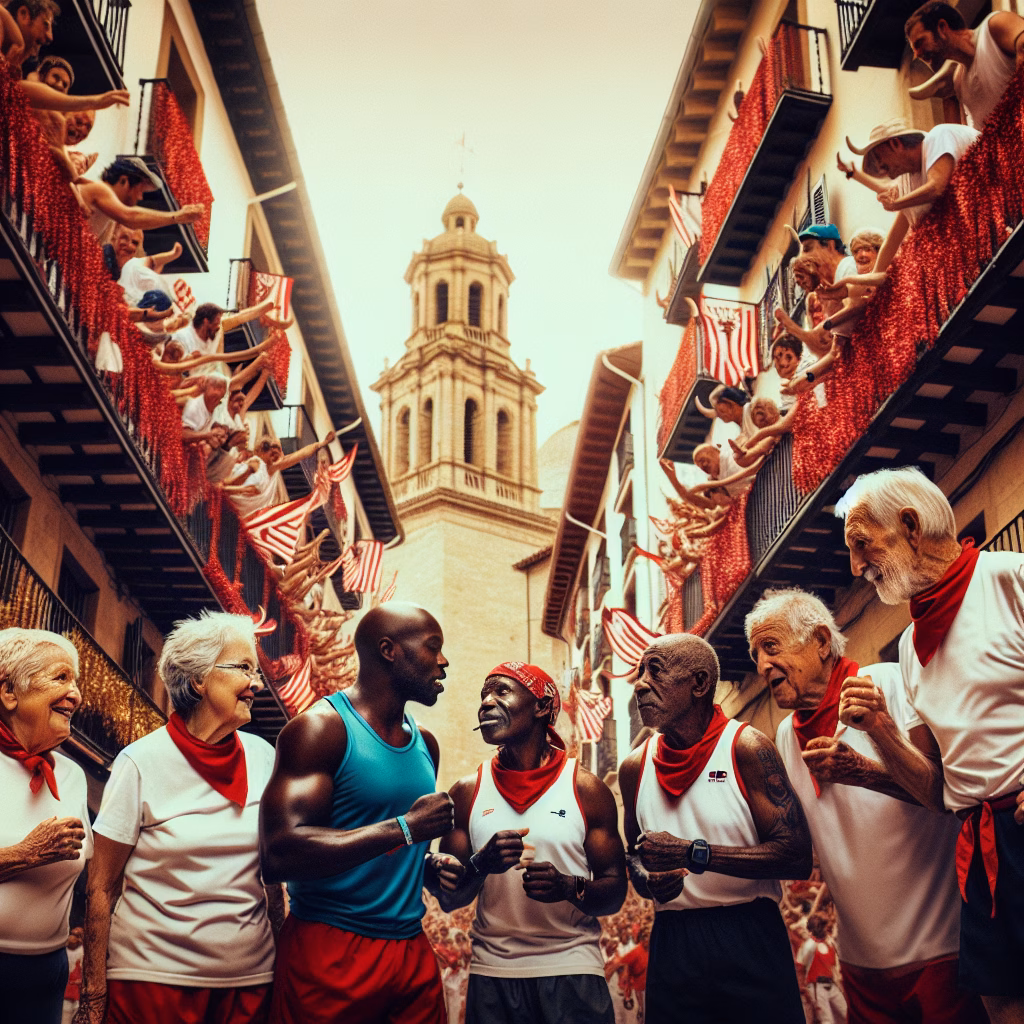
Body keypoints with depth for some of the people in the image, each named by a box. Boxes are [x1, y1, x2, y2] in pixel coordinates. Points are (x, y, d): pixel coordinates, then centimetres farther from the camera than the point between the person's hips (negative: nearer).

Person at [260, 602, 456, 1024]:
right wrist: (406, 827, -21)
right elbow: (280, 854, -24)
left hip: (414, 953, 7)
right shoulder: (321, 728, -11)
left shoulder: (425, 743, 12)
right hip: (329, 953, -6)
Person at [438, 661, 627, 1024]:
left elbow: (614, 892, -2)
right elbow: (449, 899, 2)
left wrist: (569, 887, -22)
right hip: (492, 973, 2)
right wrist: (481, 865, -19)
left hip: (572, 970, -1)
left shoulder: (587, 790, -3)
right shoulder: (467, 793, 2)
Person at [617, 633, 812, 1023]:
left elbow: (796, 857, -15)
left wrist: (693, 853, -21)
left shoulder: (746, 747, -8)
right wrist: (648, 881, -4)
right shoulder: (635, 767, 6)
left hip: (750, 942, -4)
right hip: (671, 943, 4)